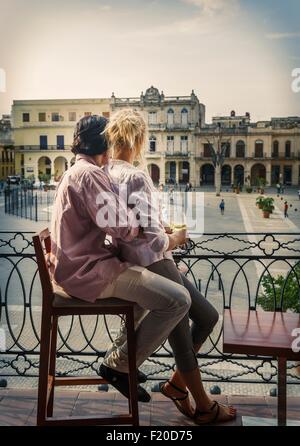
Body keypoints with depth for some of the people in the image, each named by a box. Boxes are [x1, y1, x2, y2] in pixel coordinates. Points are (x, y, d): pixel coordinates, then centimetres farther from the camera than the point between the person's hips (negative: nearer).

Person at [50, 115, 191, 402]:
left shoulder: (74, 172, 20)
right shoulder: (89, 174, -14)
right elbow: (120, 227, -24)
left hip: (76, 266, 11)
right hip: (88, 272, -11)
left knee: (151, 278, 30)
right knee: (178, 299, -17)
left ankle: (125, 353, 28)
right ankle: (121, 365, -3)